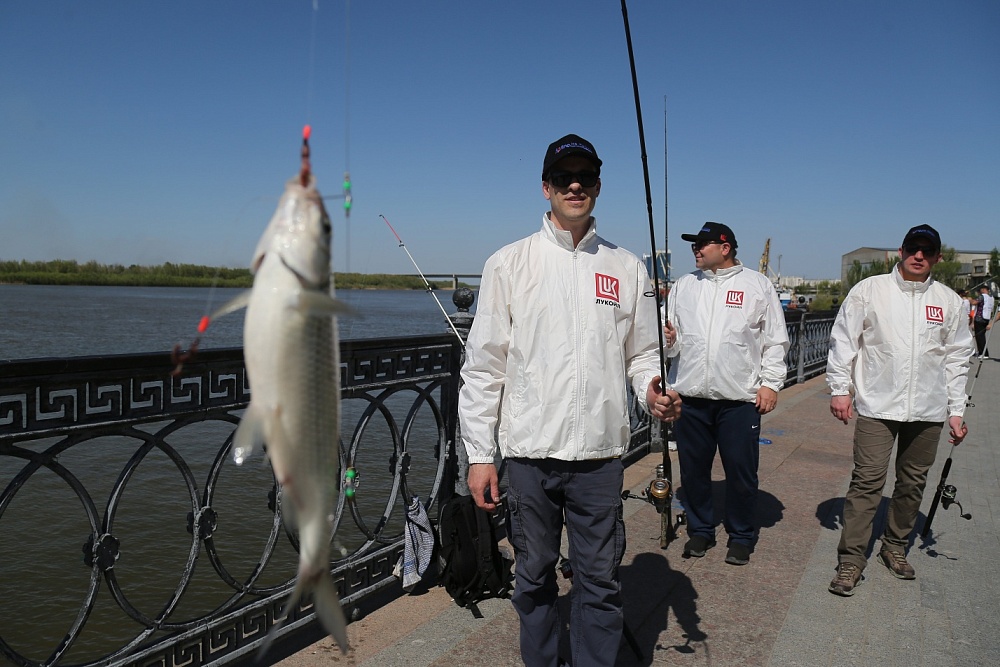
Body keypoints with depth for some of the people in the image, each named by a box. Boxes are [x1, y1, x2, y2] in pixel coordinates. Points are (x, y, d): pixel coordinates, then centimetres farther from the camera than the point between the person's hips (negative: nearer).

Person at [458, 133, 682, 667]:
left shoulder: (627, 268, 7)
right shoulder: (509, 263, 1)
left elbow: (642, 353, 12)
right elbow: (483, 365, 0)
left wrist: (654, 390, -11)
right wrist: (479, 454, -4)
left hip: (600, 452, 1)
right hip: (529, 450, -1)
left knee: (600, 581, 9)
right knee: (533, 577, 14)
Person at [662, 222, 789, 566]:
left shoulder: (758, 285, 3)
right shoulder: (683, 286, 11)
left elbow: (775, 340, 3)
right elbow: (672, 339, 12)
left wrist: (770, 382, -3)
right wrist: (669, 340, -11)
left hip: (740, 398, -3)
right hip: (690, 395, 3)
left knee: (741, 472, 5)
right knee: (693, 470, 11)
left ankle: (741, 537, 23)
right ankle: (700, 530, 29)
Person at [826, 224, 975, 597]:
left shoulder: (949, 301, 8)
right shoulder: (868, 290, 0)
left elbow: (957, 358, 11)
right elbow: (843, 341, 1)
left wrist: (956, 410, 8)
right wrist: (840, 388, -5)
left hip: (928, 411, 3)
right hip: (877, 406, -3)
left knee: (913, 483, 12)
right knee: (867, 482, -6)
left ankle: (895, 548, 30)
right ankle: (850, 560, 1)